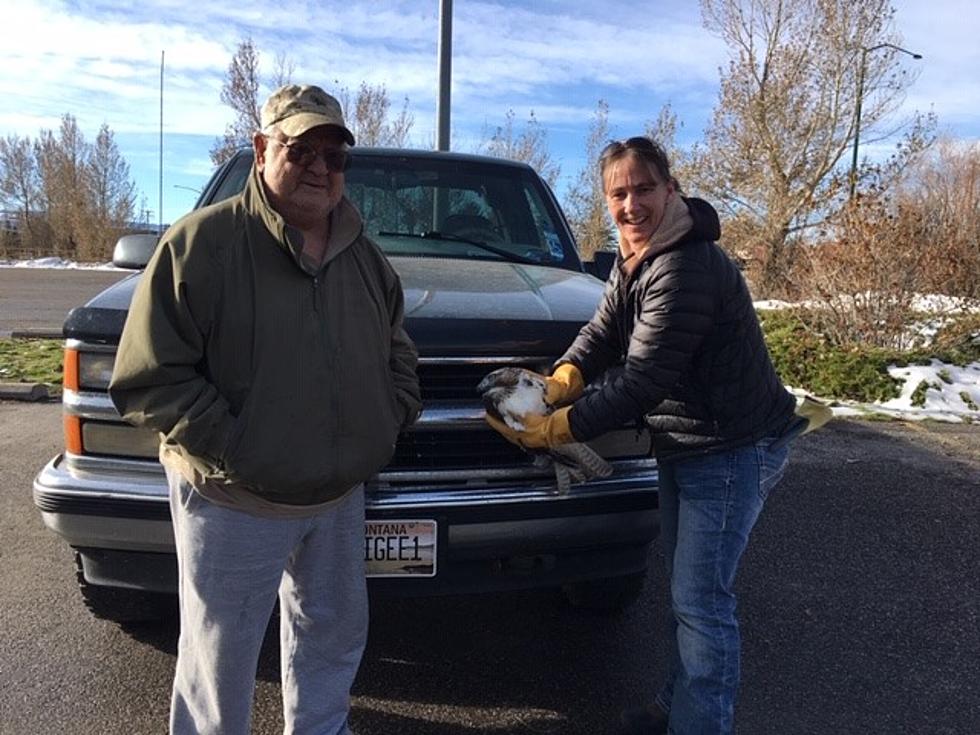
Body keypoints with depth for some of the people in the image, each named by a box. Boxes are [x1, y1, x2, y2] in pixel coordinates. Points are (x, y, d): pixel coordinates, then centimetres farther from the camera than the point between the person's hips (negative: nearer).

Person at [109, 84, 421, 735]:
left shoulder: (364, 255, 5)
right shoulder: (201, 242, -14)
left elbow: (397, 350, 16)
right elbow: (148, 381, -17)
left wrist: (397, 413, 0)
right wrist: (236, 448, -22)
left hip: (342, 495, 6)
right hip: (235, 504, -5)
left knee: (335, 636, 23)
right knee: (220, 663, 12)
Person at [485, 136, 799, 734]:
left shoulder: (687, 269, -26)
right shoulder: (635, 259, 6)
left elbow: (641, 381, -28)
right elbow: (604, 332, 3)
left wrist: (553, 429, -23)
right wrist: (563, 378, -17)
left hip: (732, 449, -10)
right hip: (682, 441, 10)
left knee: (701, 601, -2)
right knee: (685, 588, 21)